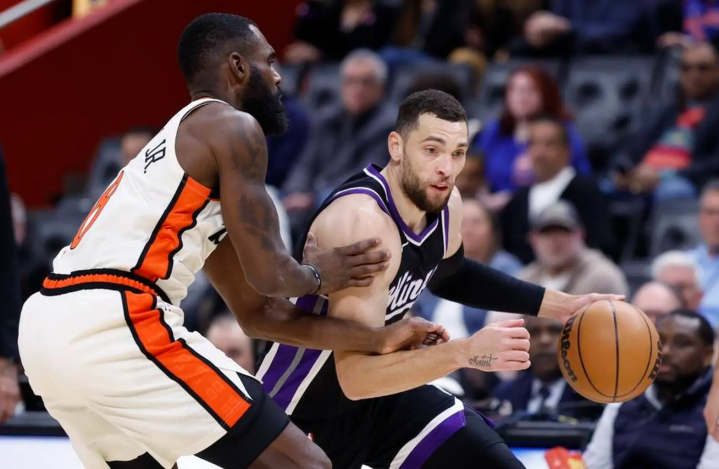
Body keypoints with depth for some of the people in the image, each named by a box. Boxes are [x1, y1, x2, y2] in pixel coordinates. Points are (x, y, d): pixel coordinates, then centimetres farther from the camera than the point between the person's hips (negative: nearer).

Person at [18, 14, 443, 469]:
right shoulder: (233, 127, 1)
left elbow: (258, 312, 29)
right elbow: (268, 273, -4)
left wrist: (376, 339, 27)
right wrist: (318, 275, 18)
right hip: (115, 325, -10)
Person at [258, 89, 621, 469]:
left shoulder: (445, 204, -6)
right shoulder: (362, 220, -32)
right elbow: (356, 375, -38)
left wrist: (561, 305, 14)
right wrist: (465, 353, -45)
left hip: (381, 395, 8)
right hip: (300, 410, -8)